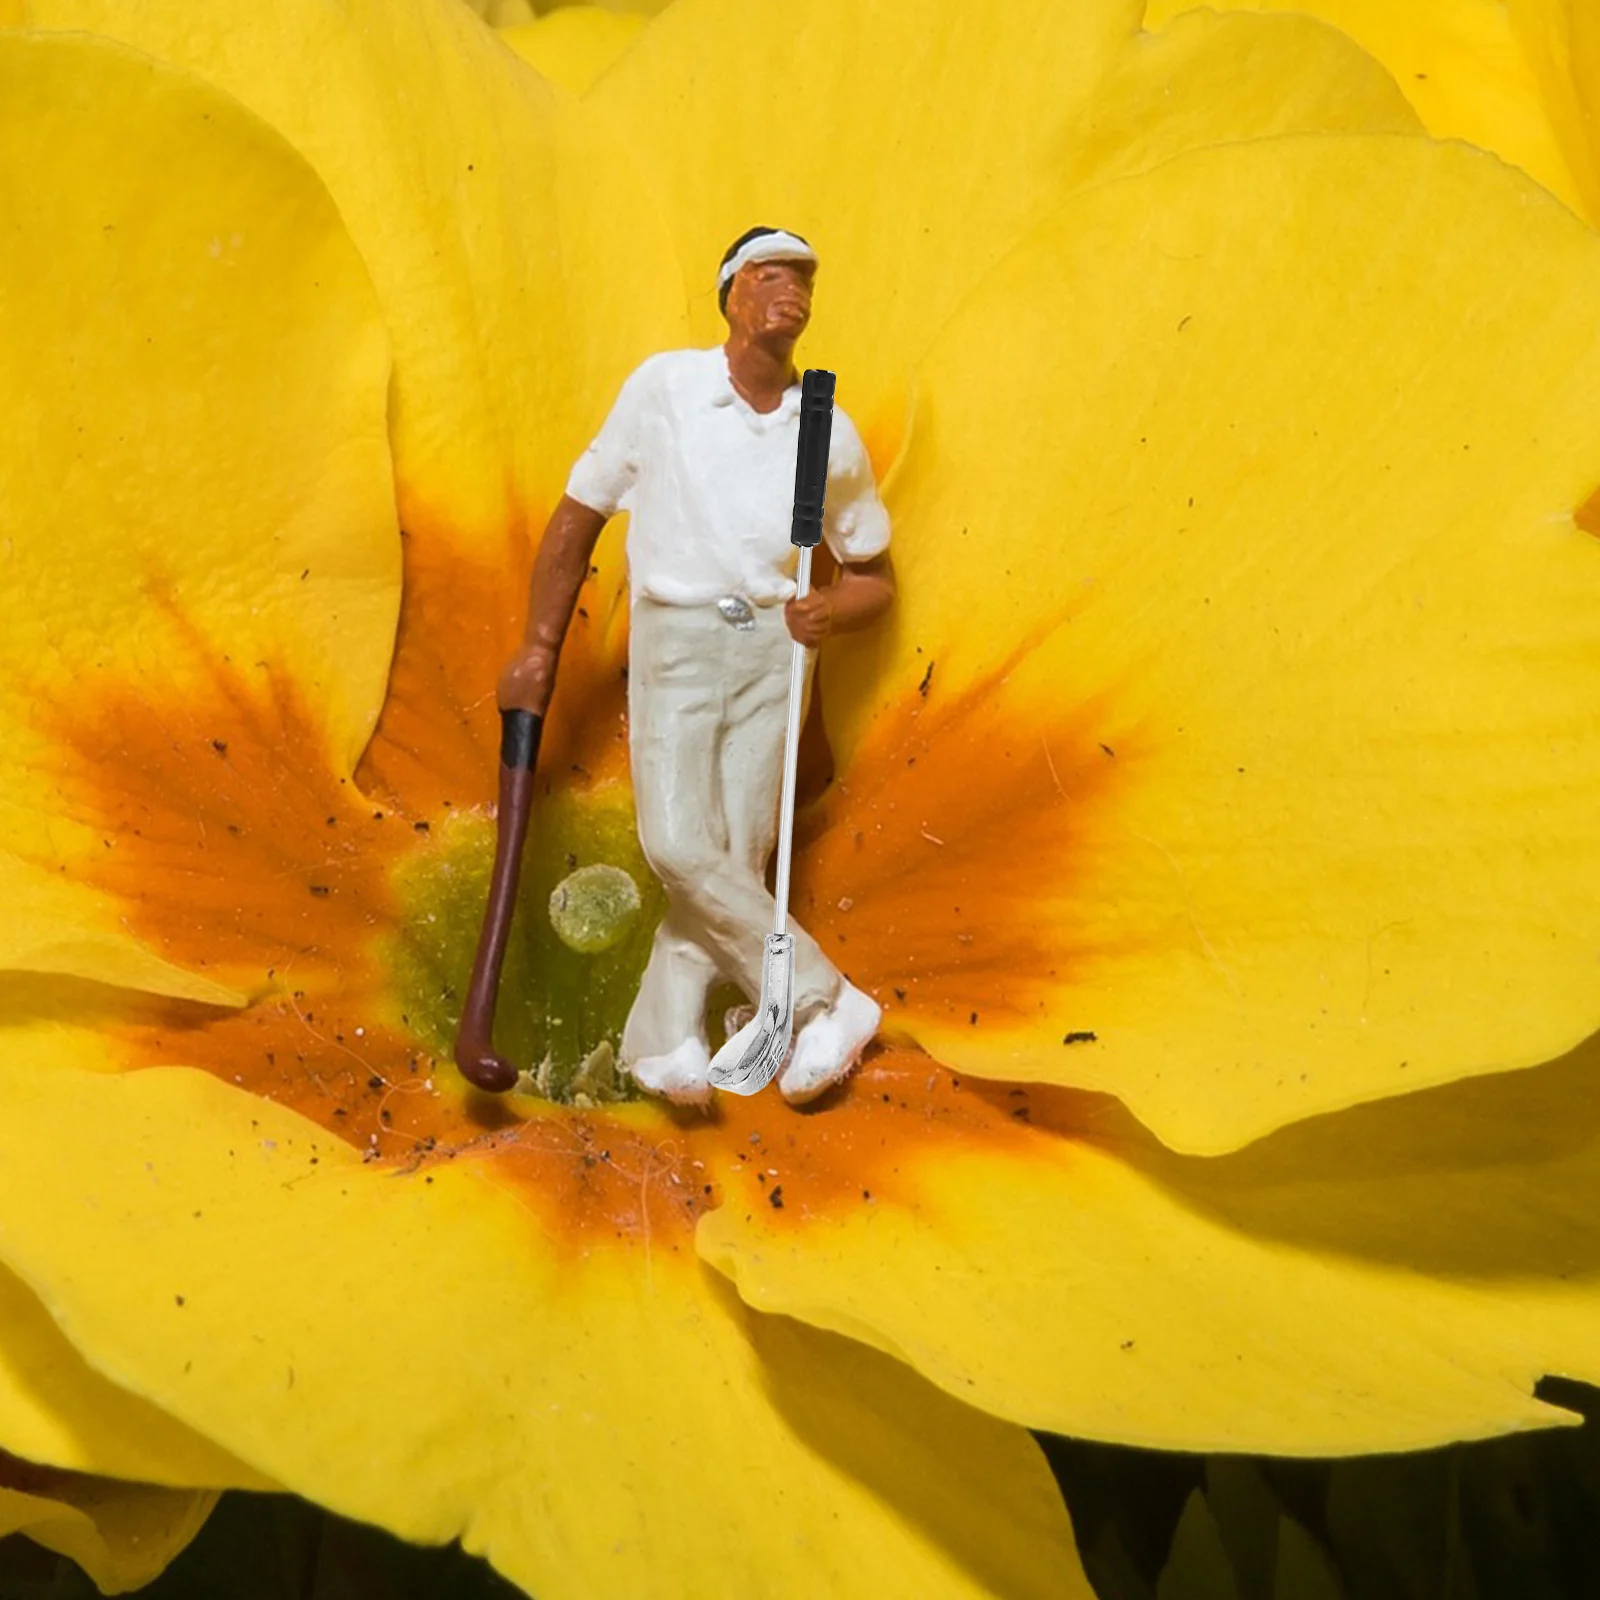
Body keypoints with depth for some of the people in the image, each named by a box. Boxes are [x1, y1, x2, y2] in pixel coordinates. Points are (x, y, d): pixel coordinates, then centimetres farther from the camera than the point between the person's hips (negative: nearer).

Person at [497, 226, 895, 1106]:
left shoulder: (831, 432, 6)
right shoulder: (662, 386, 0)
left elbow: (875, 574, 17)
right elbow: (576, 517, 7)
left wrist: (834, 610, -6)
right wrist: (540, 646, 4)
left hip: (773, 646, 2)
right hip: (674, 639, -2)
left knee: (737, 853, -9)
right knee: (679, 844, -17)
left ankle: (663, 1035, -2)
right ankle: (826, 1002, -9)